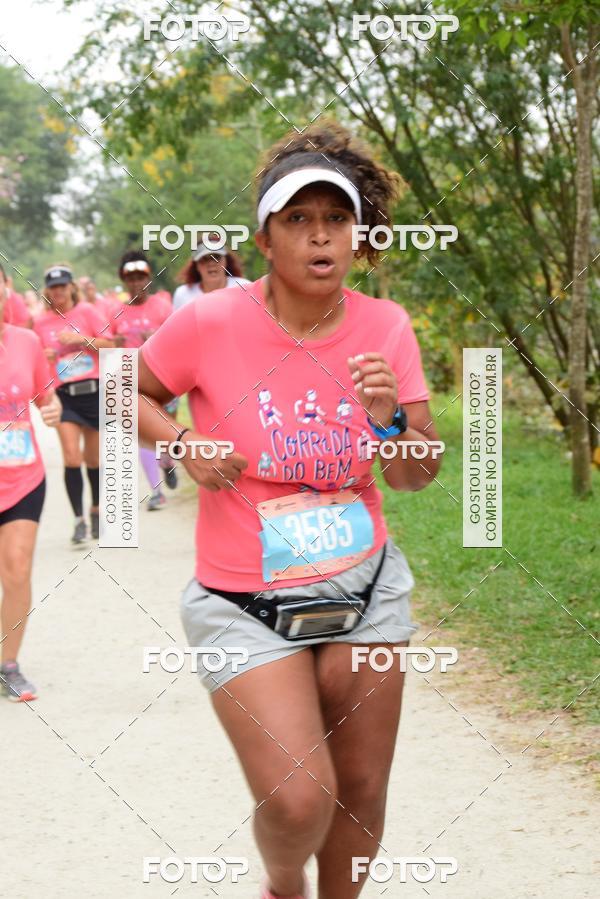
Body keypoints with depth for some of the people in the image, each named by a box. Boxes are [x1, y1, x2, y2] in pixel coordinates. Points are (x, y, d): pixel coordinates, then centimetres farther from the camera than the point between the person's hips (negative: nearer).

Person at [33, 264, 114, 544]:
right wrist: (43, 356, -8)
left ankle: (96, 511, 32)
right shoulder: (40, 322, 5)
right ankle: (79, 520, -8)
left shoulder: (86, 311, 0)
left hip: (95, 391, 0)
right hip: (64, 395, 0)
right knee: (72, 457, -14)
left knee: (94, 459, 10)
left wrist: (80, 339, -17)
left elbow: (109, 345, -5)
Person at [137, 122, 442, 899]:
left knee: (361, 791, 10)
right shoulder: (209, 324, -14)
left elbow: (418, 478, 0)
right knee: (298, 802, -12)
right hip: (247, 603, -3)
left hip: (364, 591, 4)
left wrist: (391, 420, -20)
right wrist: (183, 442, -15)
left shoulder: (385, 328, -5)